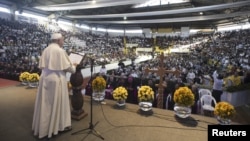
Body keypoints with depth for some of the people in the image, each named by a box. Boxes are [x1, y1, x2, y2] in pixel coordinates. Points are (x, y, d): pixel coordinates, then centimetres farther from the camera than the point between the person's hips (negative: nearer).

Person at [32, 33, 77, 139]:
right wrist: (73, 67, 7)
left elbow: (41, 66, 10)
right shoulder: (60, 51, -14)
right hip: (57, 79, -7)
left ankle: (42, 126, 31)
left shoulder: (45, 50, 6)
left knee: (45, 103, 16)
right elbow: (67, 66, -13)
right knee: (57, 102, 6)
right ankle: (60, 125, 21)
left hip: (45, 78, 7)